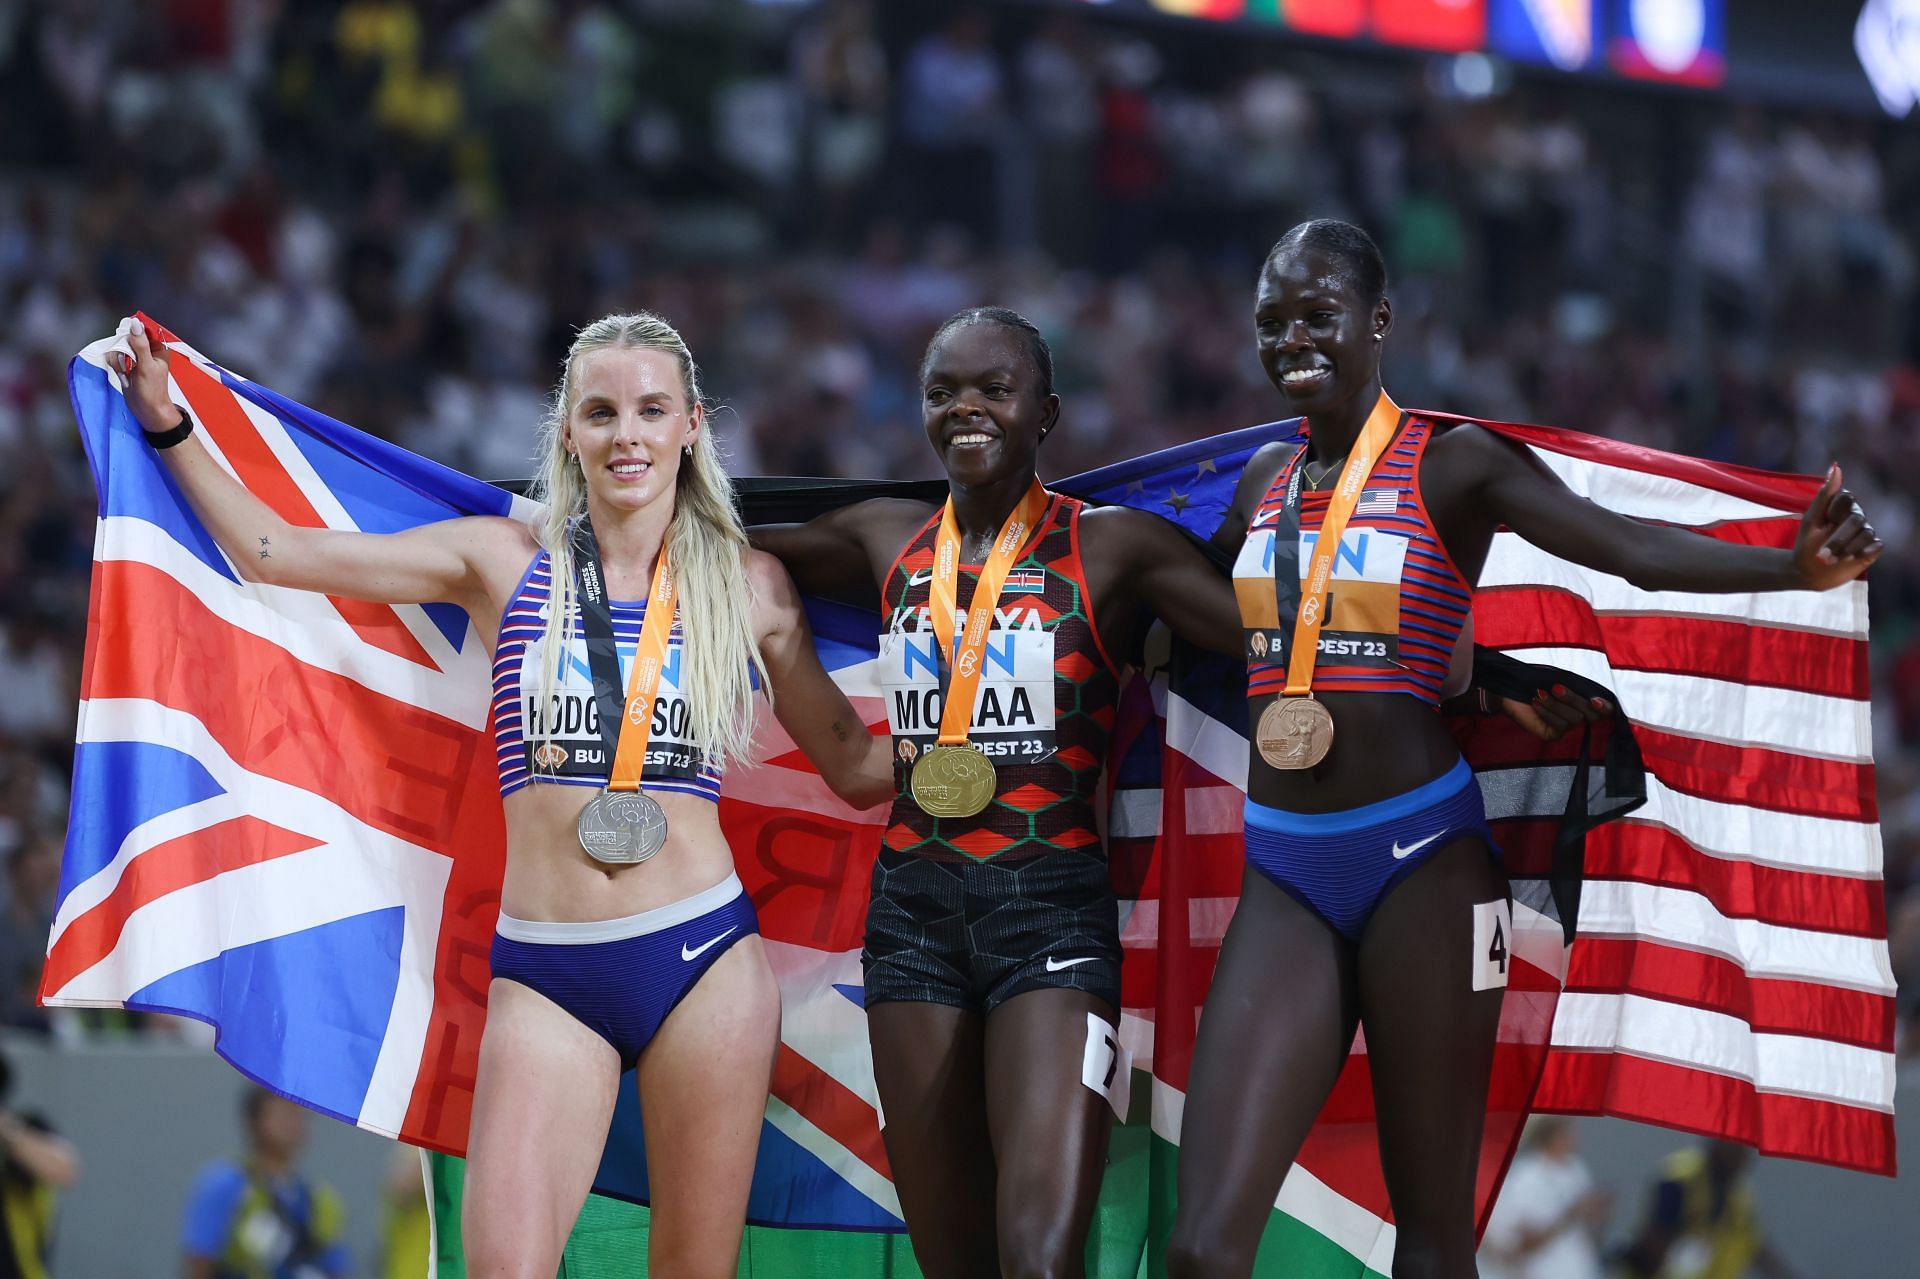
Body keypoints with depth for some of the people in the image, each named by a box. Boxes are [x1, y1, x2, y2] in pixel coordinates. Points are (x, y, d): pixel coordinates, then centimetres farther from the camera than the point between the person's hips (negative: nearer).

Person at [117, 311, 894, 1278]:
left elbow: (854, 766, 17)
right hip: (544, 974, 0)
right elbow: (271, 552, 11)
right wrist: (168, 427, 8)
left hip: (703, 956, 0)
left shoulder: (748, 586, 10)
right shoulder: (504, 563, 9)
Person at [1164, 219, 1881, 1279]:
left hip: (1419, 860, -4)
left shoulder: (1449, 463, -3)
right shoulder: (1267, 476, 13)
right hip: (1284, 872, 4)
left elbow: (1627, 546, -18)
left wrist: (1793, 566, -33)